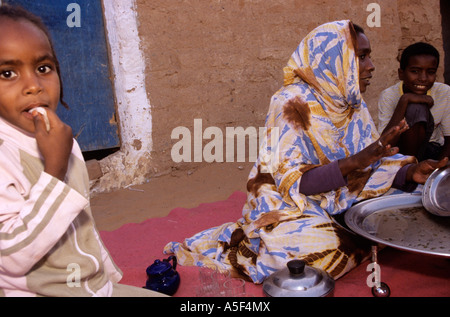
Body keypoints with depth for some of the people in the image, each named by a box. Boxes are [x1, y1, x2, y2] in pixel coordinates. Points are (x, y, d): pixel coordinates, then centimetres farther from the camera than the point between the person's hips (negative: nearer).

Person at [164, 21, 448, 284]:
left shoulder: (353, 104, 4)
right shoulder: (293, 104, -19)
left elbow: (371, 163, 2)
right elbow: (293, 182, -25)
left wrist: (410, 172, -17)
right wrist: (354, 162, -35)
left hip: (335, 202, 8)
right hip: (288, 204, -8)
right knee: (324, 249, -32)